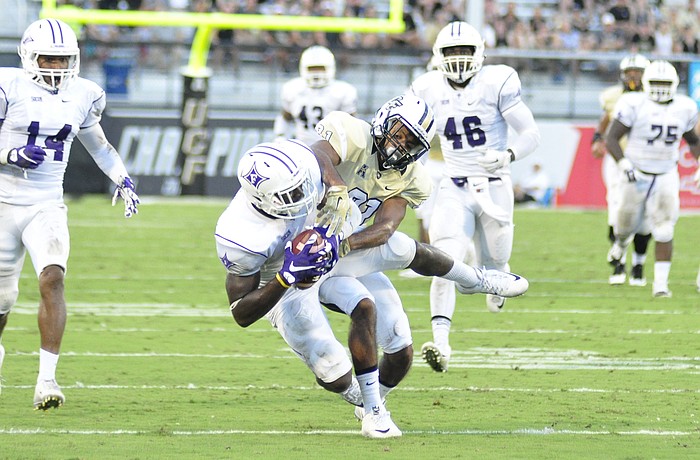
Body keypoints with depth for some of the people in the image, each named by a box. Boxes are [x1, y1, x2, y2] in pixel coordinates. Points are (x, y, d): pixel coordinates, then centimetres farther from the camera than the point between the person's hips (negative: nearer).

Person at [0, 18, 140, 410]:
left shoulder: (81, 96, 6)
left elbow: (96, 142, 23)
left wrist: (122, 178, 11)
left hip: (47, 206, 2)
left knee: (53, 279, -23)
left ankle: (47, 379, -25)